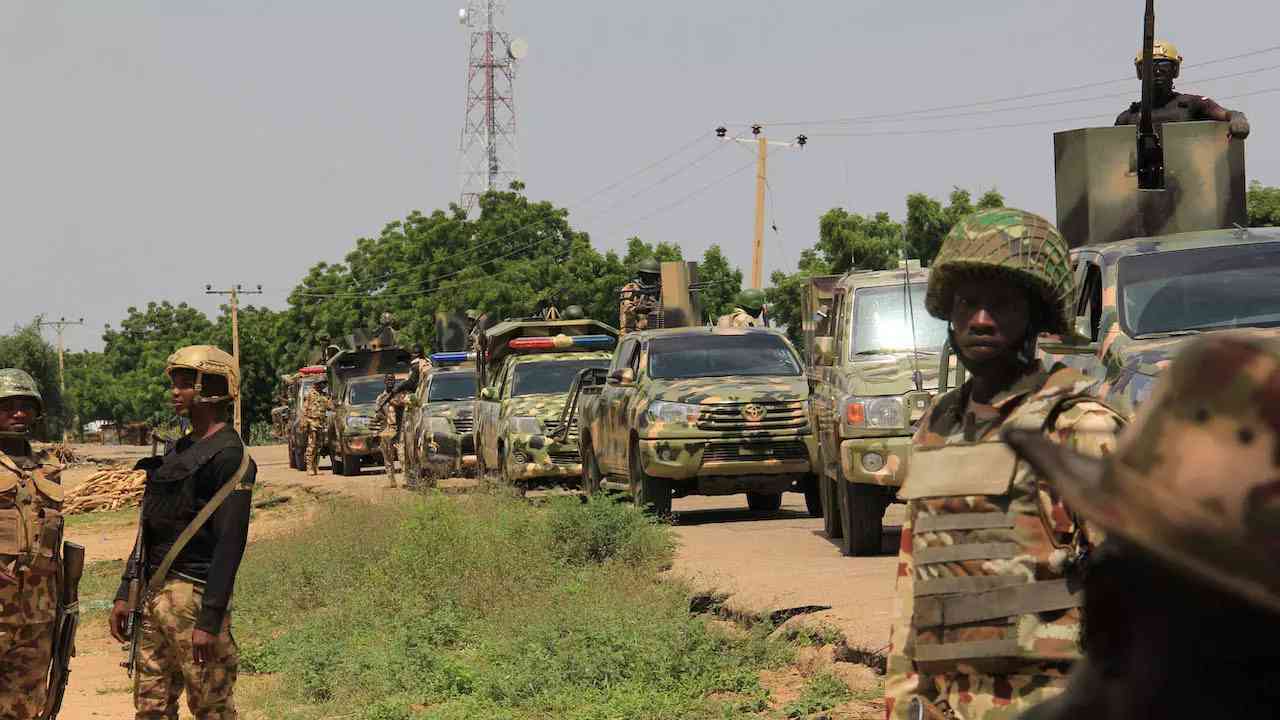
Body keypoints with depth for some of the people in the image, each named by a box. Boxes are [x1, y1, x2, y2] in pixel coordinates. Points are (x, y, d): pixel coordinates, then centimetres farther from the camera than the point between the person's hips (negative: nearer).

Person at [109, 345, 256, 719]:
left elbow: (230, 542, -18)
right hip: (155, 596, 9)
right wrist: (125, 593, 16)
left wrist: (210, 619, -22)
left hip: (193, 595, -9)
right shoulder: (179, 452, 16)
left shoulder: (229, 457, -12)